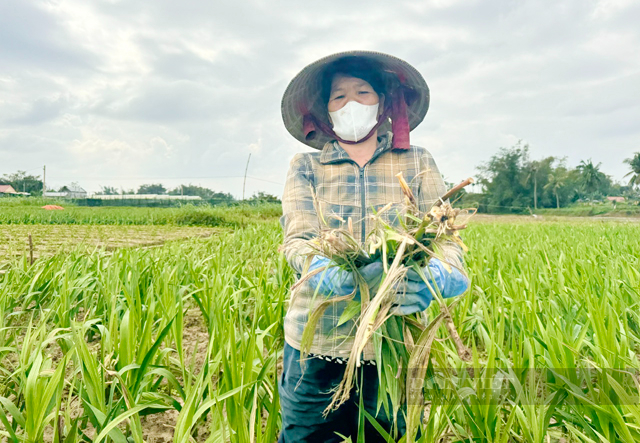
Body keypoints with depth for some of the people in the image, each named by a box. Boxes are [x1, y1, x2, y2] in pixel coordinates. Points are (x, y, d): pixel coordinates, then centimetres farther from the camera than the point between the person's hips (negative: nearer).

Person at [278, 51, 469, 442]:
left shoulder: (418, 163, 7)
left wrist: (435, 275, -26)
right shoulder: (305, 167, 6)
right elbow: (297, 241, -7)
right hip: (318, 340, 0)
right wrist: (330, 273, -30)